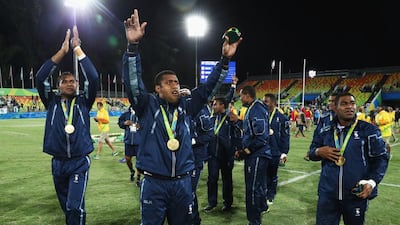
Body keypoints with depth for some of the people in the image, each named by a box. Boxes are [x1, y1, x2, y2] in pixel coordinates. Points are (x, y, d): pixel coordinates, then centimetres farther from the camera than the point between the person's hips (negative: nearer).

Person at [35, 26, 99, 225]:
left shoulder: (83, 101, 0)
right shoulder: (52, 102, 4)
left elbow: (93, 78, -13)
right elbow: (40, 78, -10)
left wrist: (77, 49, -13)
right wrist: (62, 51, -13)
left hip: (80, 162, -2)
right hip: (58, 163, 3)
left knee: (75, 206, -14)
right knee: (66, 206, 16)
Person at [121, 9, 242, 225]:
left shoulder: (186, 107, 6)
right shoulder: (147, 105, -3)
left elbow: (207, 87, 4)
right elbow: (133, 82, -16)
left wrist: (225, 59, -6)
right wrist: (133, 46, -29)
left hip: (182, 182, 4)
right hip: (154, 183, -3)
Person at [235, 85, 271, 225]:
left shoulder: (257, 109, -17)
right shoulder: (251, 109, 15)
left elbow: (261, 135, -25)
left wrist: (247, 150, -16)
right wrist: (243, 150, 11)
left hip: (257, 155, -10)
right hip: (253, 154, 10)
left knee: (253, 188, -2)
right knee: (256, 185, 24)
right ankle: (261, 207, 45)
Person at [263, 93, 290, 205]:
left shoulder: (282, 118, -7)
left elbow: (285, 136, -5)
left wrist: (284, 153, -7)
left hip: (274, 153, -2)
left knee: (272, 175, 12)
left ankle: (270, 196, 27)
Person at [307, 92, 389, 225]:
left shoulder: (369, 130, -4)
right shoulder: (325, 131, 4)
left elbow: (381, 158, -2)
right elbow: (312, 152, 14)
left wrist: (372, 181, -16)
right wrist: (319, 152, -9)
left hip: (357, 194, -1)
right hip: (328, 194, 1)